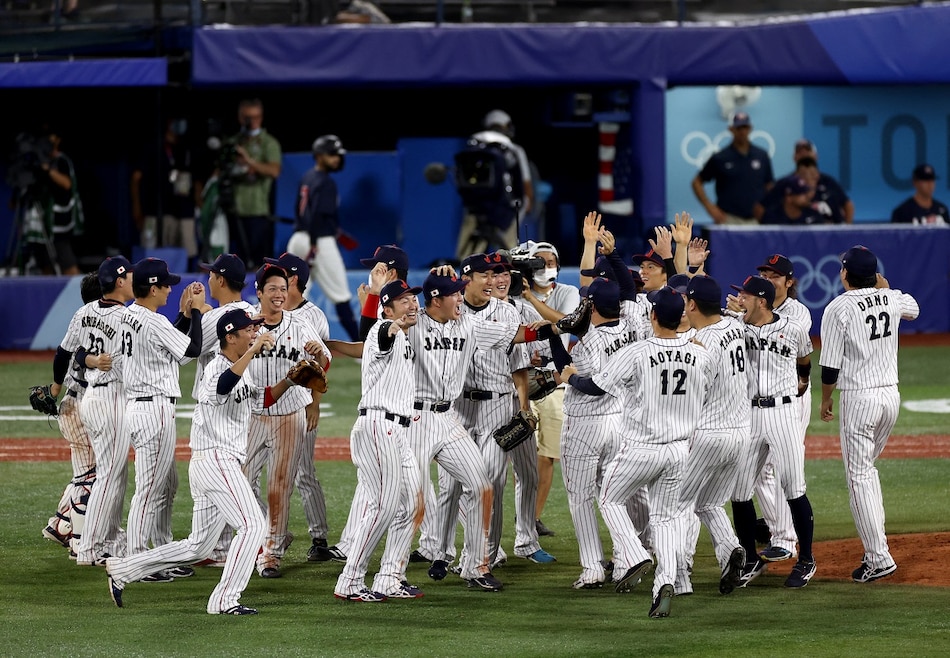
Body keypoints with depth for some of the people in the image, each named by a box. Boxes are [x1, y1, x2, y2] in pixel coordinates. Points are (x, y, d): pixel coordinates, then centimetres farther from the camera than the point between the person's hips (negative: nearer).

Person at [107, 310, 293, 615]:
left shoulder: (242, 371, 18)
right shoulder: (217, 367, -13)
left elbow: (266, 397, 25)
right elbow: (222, 387, -36)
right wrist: (251, 352, -39)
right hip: (215, 460, -10)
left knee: (198, 547, 13)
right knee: (252, 526, -15)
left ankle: (122, 569, 17)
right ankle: (225, 599, -14)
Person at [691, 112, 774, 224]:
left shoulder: (762, 156, 9)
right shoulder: (720, 158, 2)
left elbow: (769, 186, 16)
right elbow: (697, 182, 7)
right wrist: (709, 207, -3)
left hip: (756, 219, 3)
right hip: (729, 219, -3)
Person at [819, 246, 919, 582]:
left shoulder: (838, 308, -13)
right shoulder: (891, 299, 4)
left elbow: (830, 365, -11)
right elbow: (913, 307, 31)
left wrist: (826, 400, 4)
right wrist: (885, 288, 34)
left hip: (859, 398, -6)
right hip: (891, 395, 6)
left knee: (859, 477, -3)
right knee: (867, 469, 23)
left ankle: (879, 558, -9)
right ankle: (875, 542, 21)